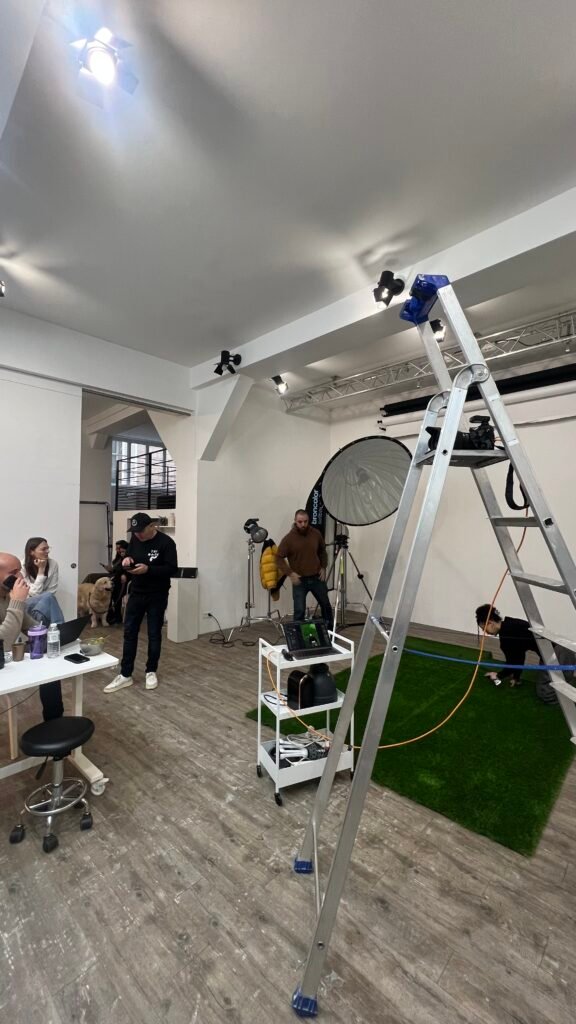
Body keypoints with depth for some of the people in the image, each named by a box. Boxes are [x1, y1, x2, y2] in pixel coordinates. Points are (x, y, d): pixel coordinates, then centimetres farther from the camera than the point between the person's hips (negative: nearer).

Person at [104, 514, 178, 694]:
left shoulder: (166, 542, -15)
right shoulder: (135, 539, 3)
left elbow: (172, 569, -18)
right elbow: (129, 556, 15)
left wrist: (148, 569, -29)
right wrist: (126, 560, -10)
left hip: (157, 596, -5)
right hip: (136, 593, 5)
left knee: (154, 634, 7)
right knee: (129, 632, 7)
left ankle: (151, 672, 24)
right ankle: (125, 675, 19)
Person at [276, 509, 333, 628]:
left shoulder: (316, 534, -2)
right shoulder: (288, 538, -13)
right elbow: (279, 557, -8)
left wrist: (323, 567, 4)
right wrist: (290, 573, -16)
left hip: (317, 577, 4)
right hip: (299, 580, -4)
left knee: (326, 605, 19)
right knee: (299, 610, -2)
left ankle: (330, 630, 41)